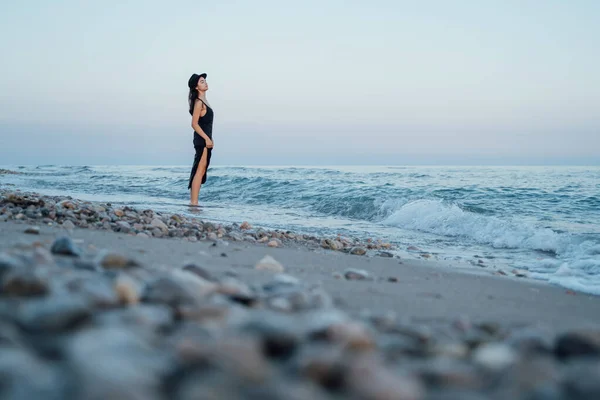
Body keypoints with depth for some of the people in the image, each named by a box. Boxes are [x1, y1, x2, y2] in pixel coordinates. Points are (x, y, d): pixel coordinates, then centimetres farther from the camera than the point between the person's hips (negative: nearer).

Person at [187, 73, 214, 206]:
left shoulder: (203, 101, 16)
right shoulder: (199, 102, -12)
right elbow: (194, 124, -18)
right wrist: (207, 139, -19)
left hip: (205, 139, 10)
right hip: (202, 140, -10)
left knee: (200, 171, 11)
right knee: (199, 171, -10)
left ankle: (193, 201, 14)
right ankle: (194, 202, -10)